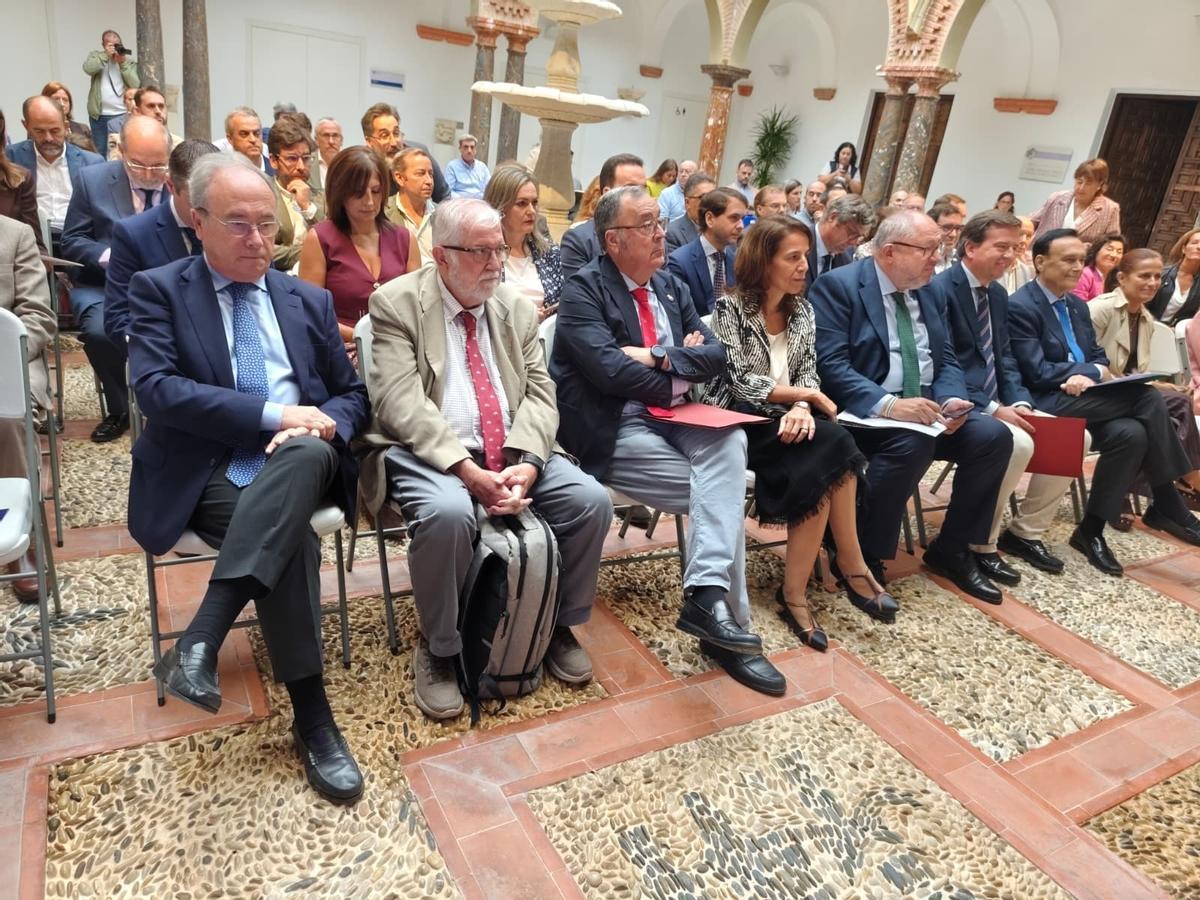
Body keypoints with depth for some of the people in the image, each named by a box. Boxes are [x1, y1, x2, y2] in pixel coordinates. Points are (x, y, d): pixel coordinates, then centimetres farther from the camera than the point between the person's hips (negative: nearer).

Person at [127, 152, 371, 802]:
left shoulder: (309, 301, 16)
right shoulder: (158, 291, 6)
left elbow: (353, 396, 15)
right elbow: (157, 389, -10)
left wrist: (324, 425, -10)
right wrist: (274, 414, -18)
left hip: (301, 464, 3)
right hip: (206, 474, -3)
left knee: (306, 453, -34)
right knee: (294, 536, -32)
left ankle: (200, 642, -33)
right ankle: (312, 718, -21)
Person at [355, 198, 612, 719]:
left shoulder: (517, 308, 12)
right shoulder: (397, 303, -3)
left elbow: (539, 393, 5)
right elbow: (400, 403, -14)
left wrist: (525, 462, -15)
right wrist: (467, 469, -25)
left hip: (514, 452, 5)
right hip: (431, 452, -4)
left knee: (592, 501, -16)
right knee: (448, 514, -36)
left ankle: (561, 625, 9)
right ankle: (439, 650, -9)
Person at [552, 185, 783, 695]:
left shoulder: (672, 287, 15)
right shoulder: (584, 289, -5)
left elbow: (715, 356, 6)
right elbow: (609, 370, -20)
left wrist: (657, 357, -12)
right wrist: (681, 373, -6)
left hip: (668, 420, 6)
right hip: (613, 433, -5)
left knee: (729, 441, -27)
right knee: (721, 492, -18)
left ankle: (708, 593, -31)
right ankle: (726, 615, -9)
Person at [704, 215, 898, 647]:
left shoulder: (802, 310, 13)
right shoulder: (730, 308, -6)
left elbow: (807, 373, 7)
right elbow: (741, 384, -13)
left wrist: (801, 410, -16)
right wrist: (807, 396, -8)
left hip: (789, 422, 5)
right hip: (740, 423, -5)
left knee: (817, 471, -28)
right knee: (832, 447, -28)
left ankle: (794, 591, -18)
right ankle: (852, 566, -15)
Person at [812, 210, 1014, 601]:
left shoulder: (929, 292, 14)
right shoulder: (837, 286, -8)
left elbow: (946, 359, 14)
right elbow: (830, 364, -19)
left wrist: (951, 400, -9)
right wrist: (888, 404, -31)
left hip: (927, 406, 7)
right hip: (865, 412, -7)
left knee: (994, 435, -13)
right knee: (914, 441, -34)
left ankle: (951, 549, 4)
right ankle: (863, 557, -18)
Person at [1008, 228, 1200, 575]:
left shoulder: (1078, 305, 19)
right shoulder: (1020, 307, -9)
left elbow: (1099, 358, 17)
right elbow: (1036, 373, -16)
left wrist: (1090, 375, -8)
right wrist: (1091, 371, -13)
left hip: (1084, 396, 8)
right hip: (1046, 401, -8)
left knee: (1131, 433, -23)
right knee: (1148, 397, -22)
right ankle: (1167, 506, -10)